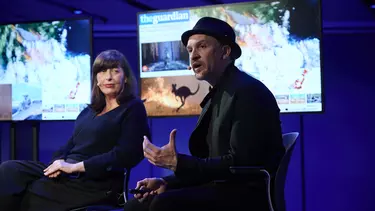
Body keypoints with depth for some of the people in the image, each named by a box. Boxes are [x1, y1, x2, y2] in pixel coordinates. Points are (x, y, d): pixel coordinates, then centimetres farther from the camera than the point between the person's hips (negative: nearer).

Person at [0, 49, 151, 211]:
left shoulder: (133, 109, 0)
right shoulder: (88, 112, 22)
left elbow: (124, 156, -13)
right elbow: (70, 145, 18)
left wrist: (74, 166, -16)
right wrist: (59, 163, -8)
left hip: (96, 184, -7)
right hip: (69, 174, 7)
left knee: (22, 196, -20)